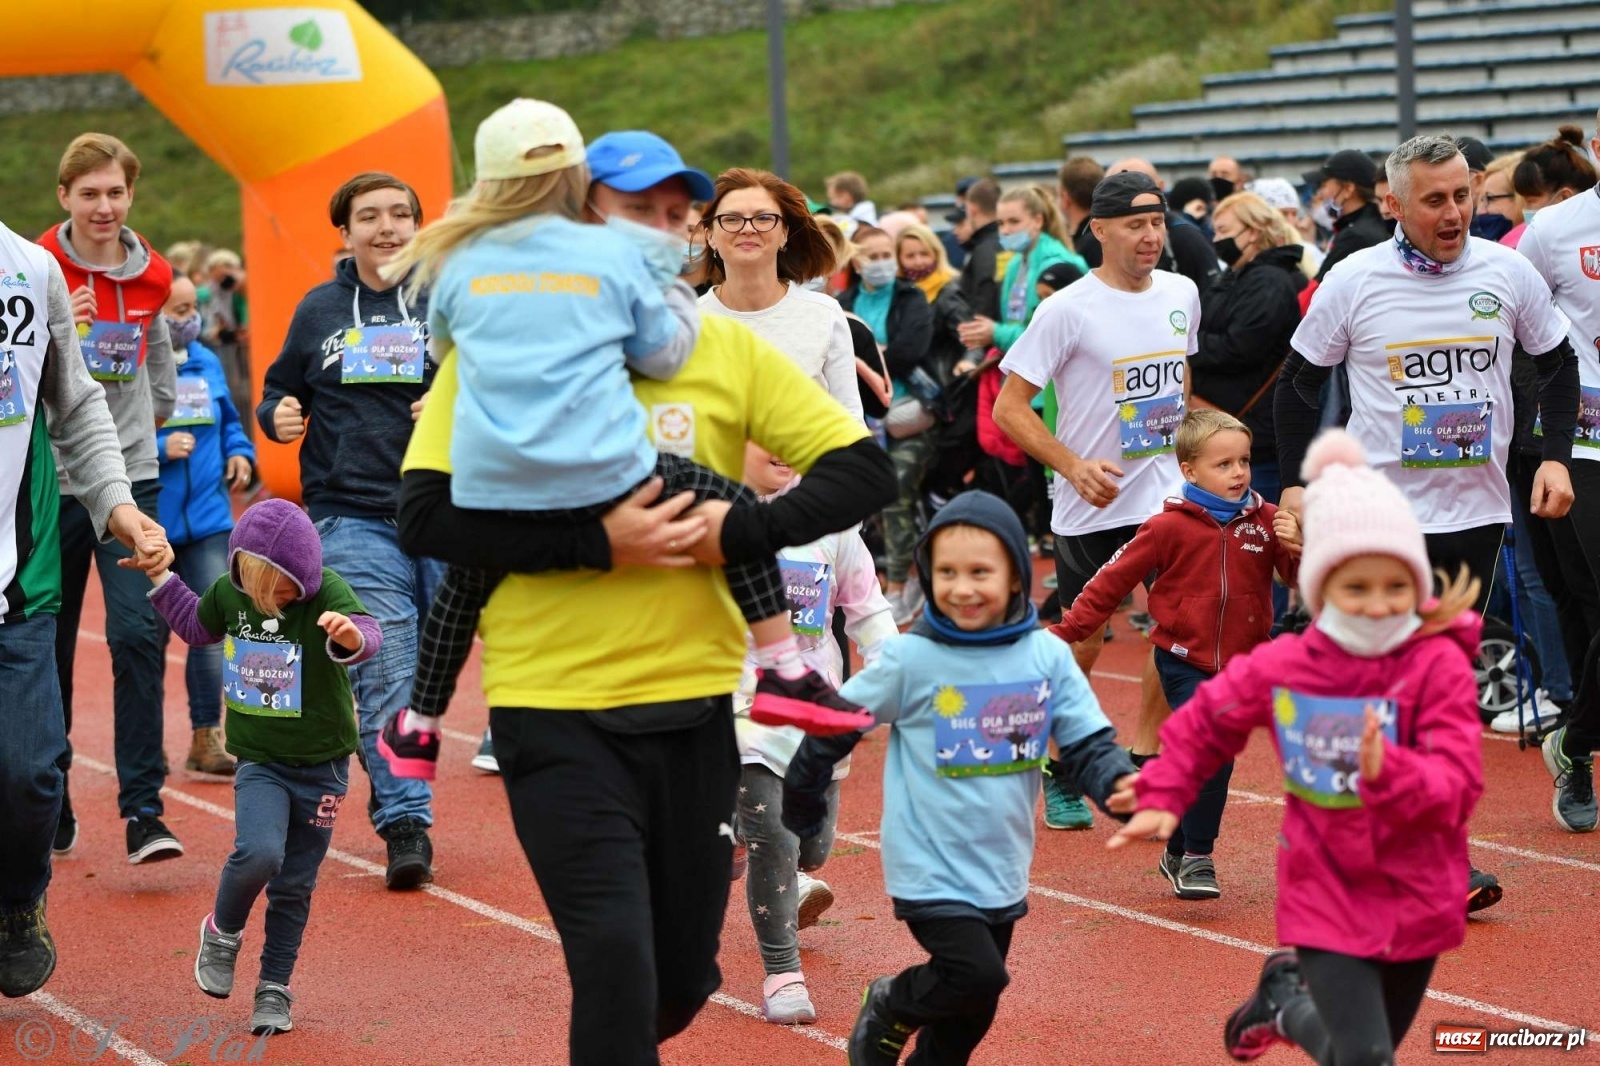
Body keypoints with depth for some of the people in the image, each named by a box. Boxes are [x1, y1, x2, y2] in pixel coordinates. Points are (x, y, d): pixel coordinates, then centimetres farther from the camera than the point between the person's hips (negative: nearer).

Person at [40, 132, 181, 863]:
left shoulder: (148, 278, 4)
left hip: (130, 479, 1)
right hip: (50, 481, -1)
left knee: (136, 634, -12)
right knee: (49, 645, 7)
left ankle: (143, 809, -11)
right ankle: (50, 807, 21)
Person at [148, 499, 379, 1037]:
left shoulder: (327, 592, -17)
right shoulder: (229, 591, -4)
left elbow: (367, 634, -35)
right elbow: (197, 625, 19)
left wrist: (350, 636, -56)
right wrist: (160, 577, 13)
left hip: (322, 765, -1)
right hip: (260, 762, 1)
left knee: (294, 886, 6)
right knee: (258, 852, -23)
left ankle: (274, 990, 21)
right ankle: (222, 932, 6)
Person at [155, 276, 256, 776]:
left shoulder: (206, 363, 9)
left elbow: (228, 421, 23)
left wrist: (240, 452, 4)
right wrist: (159, 449, -21)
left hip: (208, 520, 4)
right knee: (150, 634, 7)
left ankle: (207, 739, 5)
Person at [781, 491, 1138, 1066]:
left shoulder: (1047, 657, -4)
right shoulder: (911, 660, -13)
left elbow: (1086, 743, -3)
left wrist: (1121, 783, -24)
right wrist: (802, 807, 7)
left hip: (1002, 872, 4)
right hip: (930, 868, -4)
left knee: (968, 1018, 13)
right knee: (977, 974, -19)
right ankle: (890, 1009, 10)